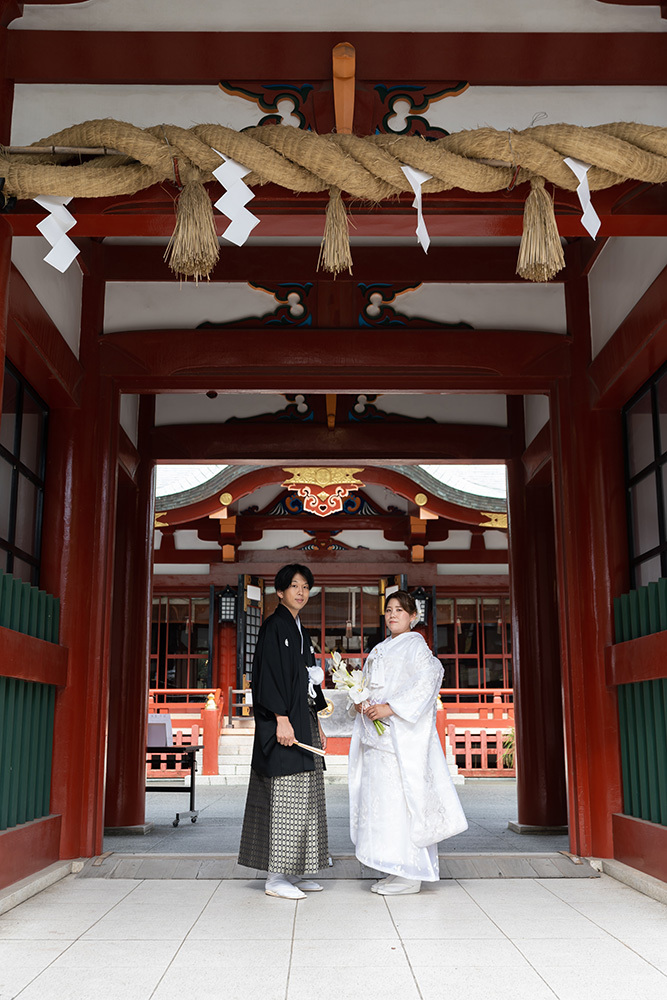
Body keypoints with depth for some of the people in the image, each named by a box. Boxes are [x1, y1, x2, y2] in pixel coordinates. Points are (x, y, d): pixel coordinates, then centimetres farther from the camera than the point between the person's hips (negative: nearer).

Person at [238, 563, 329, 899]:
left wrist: (317, 724, 18)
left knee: (304, 797, 10)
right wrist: (282, 719, -23)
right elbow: (269, 674, -16)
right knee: (284, 796, -8)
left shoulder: (299, 630, 19)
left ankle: (292, 872, 17)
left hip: (303, 720, 9)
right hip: (284, 722, -9)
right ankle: (275, 878, -2)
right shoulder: (274, 626, -8)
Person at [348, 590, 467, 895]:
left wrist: (390, 708, -22)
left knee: (399, 797, -9)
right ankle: (398, 871, 14)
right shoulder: (381, 649, 21)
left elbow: (427, 680, -17)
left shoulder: (415, 645, -3)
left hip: (401, 734, -8)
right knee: (380, 798, 7)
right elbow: (368, 685, 22)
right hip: (375, 732, 8)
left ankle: (409, 875, -3)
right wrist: (358, 703, -1)